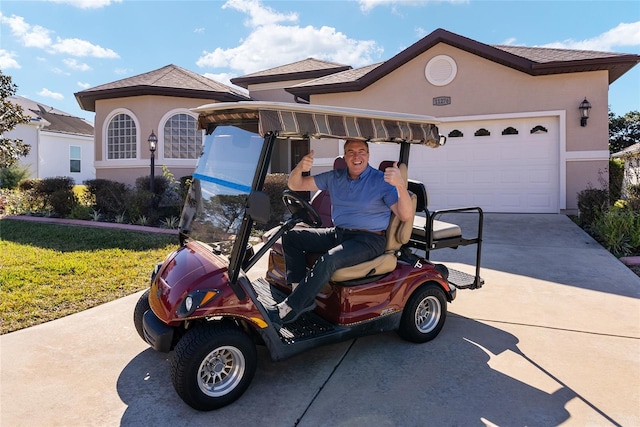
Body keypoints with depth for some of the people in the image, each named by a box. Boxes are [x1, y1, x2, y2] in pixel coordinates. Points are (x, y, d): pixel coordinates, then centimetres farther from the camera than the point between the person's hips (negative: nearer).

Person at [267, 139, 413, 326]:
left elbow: (406, 216, -17)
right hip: (338, 234, 7)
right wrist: (300, 168, -16)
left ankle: (290, 308, -20)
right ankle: (303, 296, -10)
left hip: (369, 240, -6)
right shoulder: (335, 177, 8)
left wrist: (401, 186, -35)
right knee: (290, 236, -4)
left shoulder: (382, 181, -7)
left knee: (330, 258, -34)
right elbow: (295, 185, 7)